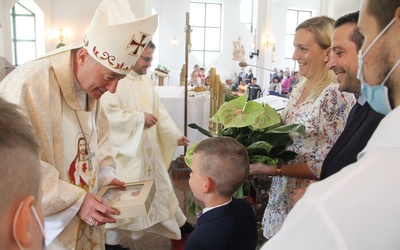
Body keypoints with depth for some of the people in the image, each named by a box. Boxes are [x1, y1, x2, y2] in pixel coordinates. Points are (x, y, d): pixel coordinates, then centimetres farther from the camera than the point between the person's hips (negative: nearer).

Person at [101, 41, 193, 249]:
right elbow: (109, 114, -23)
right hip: (126, 149, -7)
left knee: (160, 186, 19)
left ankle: (179, 225, 36)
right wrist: (140, 118, -17)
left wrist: (176, 135, 4)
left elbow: (160, 111, 11)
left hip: (149, 148, 7)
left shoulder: (146, 81, 9)